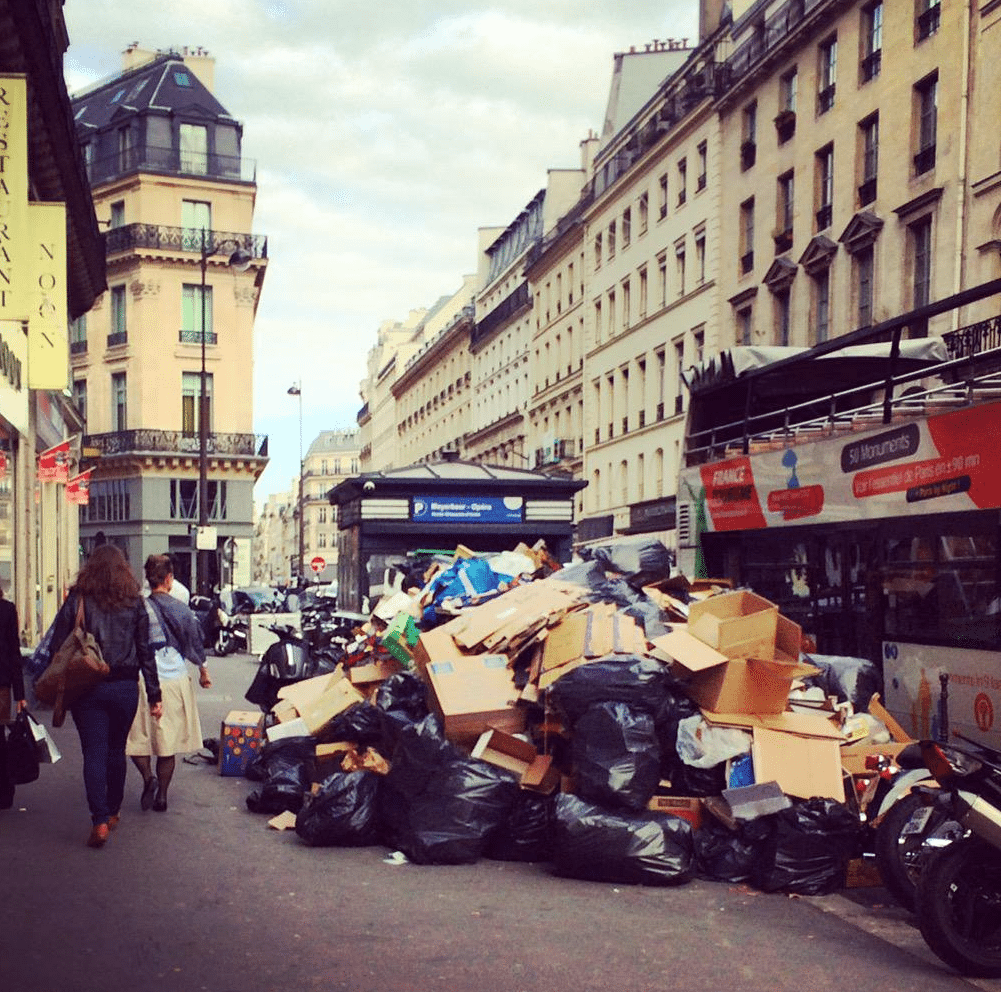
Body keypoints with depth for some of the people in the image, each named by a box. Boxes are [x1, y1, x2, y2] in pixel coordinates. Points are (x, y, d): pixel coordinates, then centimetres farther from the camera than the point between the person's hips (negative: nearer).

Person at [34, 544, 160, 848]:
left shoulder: (76, 600, -4)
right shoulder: (134, 602, 0)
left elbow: (56, 646, -4)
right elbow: (145, 652, 1)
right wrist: (154, 695, 4)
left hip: (87, 687, -2)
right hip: (125, 687, 2)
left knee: (94, 754, 0)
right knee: (116, 751, 18)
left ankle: (100, 820, -10)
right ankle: (113, 811, 30)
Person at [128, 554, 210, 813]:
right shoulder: (182, 609, -1)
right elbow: (195, 641, 7)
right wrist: (203, 670, 23)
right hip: (176, 680, 2)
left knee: (137, 736, 11)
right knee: (168, 741, 12)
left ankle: (148, 777, -13)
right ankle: (161, 796, 15)